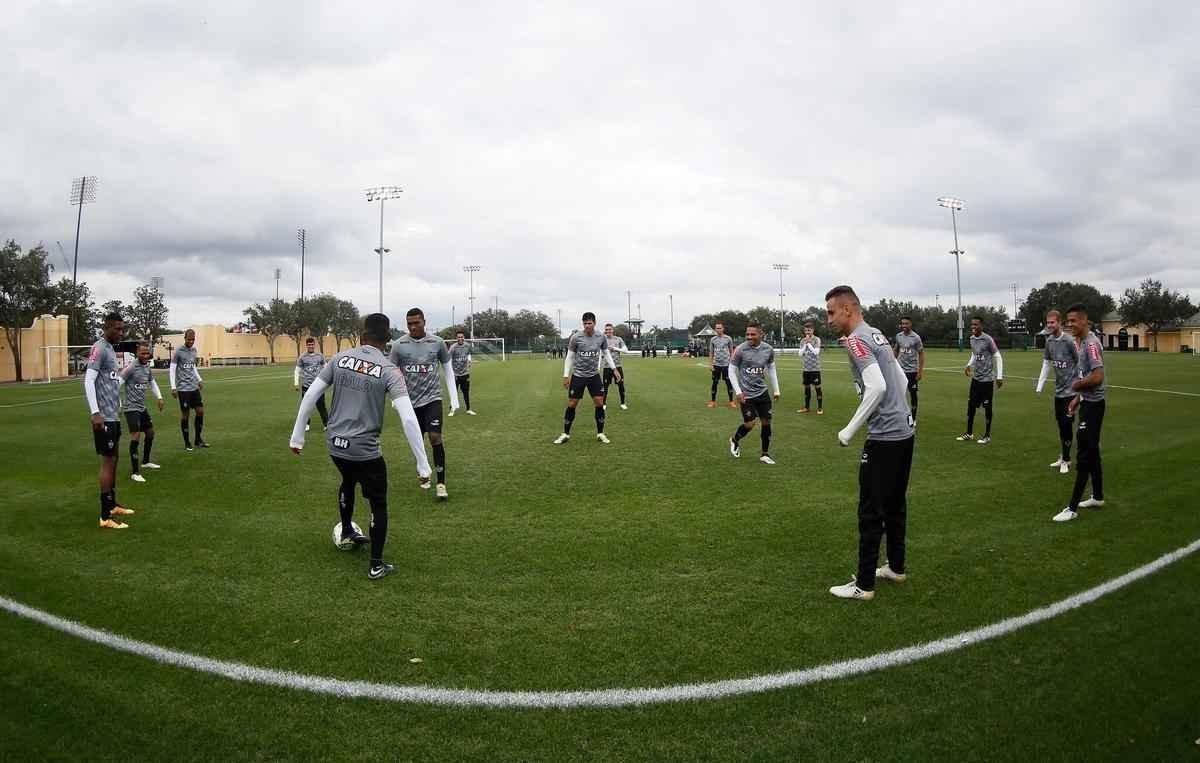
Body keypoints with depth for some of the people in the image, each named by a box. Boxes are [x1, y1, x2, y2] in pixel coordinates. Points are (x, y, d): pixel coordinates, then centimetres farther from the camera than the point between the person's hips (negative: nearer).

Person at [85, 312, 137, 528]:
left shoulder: (110, 349, 15)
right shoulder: (99, 349, -13)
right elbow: (88, 381, -20)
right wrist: (95, 412, -24)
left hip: (113, 415, 10)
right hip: (103, 416, -10)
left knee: (114, 459, 16)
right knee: (108, 461, -6)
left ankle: (112, 505, 27)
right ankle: (105, 517, -1)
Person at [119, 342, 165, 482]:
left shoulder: (148, 367, 7)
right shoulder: (131, 367, -17)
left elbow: (152, 382, 25)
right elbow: (117, 383, -23)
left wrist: (159, 397, 22)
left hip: (142, 407, 9)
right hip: (132, 408, -9)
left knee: (150, 433, 20)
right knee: (136, 436, -15)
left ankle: (146, 461, 40)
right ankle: (134, 472, -11)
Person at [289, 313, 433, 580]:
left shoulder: (340, 358, -2)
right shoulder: (389, 370, -14)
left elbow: (309, 396, 0)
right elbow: (408, 418, -22)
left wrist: (297, 436, 10)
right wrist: (422, 463, -18)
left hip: (335, 444, 5)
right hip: (365, 450, -5)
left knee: (348, 482, 35)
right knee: (378, 504, 14)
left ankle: (347, 532, 54)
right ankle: (376, 565, 19)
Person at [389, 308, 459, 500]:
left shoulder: (437, 342, -2)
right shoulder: (398, 345, -5)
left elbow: (448, 370, 8)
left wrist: (454, 398, 6)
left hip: (433, 398, -1)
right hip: (411, 401, 1)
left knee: (435, 437, -14)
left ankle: (441, 483, -6)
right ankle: (423, 473, 37)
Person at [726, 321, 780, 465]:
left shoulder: (769, 349, -3)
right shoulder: (740, 350, -15)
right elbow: (732, 371, -7)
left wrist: (776, 390, 11)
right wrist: (738, 391, -12)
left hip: (762, 392, 4)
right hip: (746, 394, -4)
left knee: (766, 422, 6)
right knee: (749, 424, -5)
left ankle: (765, 454, 20)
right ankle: (734, 440, 26)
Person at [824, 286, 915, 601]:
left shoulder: (856, 340, -14)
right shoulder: (877, 335, 14)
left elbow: (877, 387, -24)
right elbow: (902, 380, 19)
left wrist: (850, 430, -18)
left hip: (884, 437, -9)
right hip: (904, 430, 9)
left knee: (871, 513, -1)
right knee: (895, 505, 20)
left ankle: (864, 585, 6)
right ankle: (896, 567, 32)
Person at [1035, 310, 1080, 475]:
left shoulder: (1069, 341, -15)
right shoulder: (1049, 341, 4)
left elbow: (1081, 364, -13)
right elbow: (1046, 364, 12)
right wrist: (1040, 386, 8)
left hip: (1070, 390, -6)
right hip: (1058, 390, 6)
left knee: (1066, 424, -4)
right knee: (1060, 424, 13)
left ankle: (1066, 459, 7)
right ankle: (1063, 457, 24)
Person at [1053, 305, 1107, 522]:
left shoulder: (1091, 343, -19)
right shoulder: (1084, 342, 13)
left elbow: (1097, 377, -26)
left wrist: (1076, 385, -11)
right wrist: (1078, 398, 18)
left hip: (1093, 405, -10)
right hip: (1088, 403, 10)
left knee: (1085, 454, -8)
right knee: (1091, 451, 18)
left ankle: (1072, 508, -6)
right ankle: (1098, 497, 31)